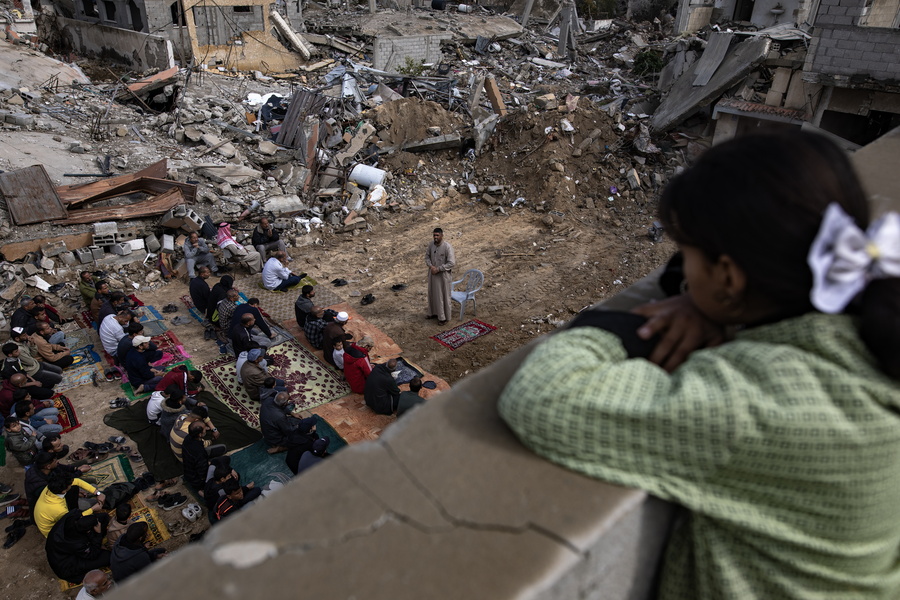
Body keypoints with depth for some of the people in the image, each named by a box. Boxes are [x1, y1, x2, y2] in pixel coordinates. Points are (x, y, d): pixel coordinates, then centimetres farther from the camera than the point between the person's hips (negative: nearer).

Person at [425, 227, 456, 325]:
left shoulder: (447, 247, -22)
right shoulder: (431, 245, -2)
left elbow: (452, 263, -23)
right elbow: (427, 256, 11)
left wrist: (438, 269, -22)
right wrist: (431, 266, -9)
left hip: (443, 275, -6)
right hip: (433, 274, 6)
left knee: (443, 296, 5)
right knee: (433, 293, 19)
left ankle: (444, 317, 19)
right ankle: (434, 313, 37)